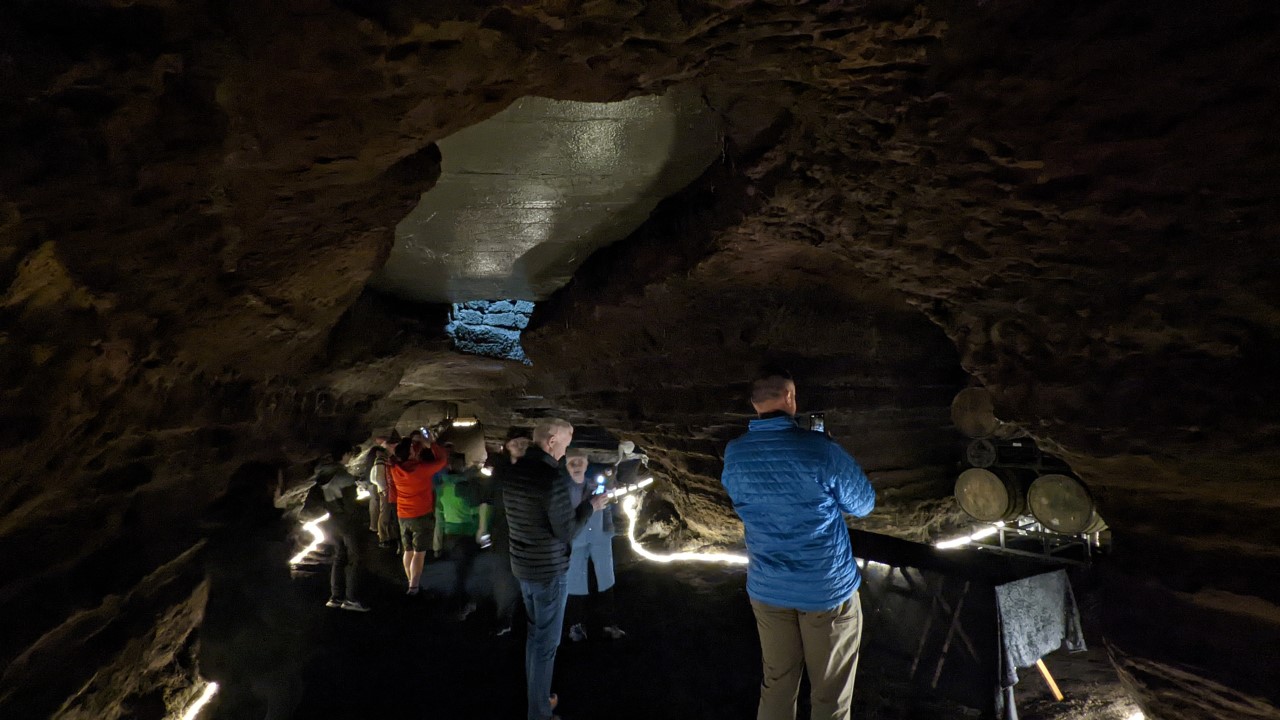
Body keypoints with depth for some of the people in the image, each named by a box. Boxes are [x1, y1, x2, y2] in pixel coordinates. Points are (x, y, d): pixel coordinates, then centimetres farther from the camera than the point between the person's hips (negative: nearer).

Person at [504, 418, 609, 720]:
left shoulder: (513, 473, 1)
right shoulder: (552, 479, -25)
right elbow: (567, 532, -19)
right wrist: (590, 506, -6)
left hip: (523, 566, 8)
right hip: (549, 571, -8)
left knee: (534, 634, 22)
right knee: (546, 642, 6)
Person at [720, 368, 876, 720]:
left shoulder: (734, 455, -7)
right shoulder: (820, 449, -20)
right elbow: (863, 504, -6)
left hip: (766, 589, 4)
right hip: (827, 588, -3)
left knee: (776, 684, 20)